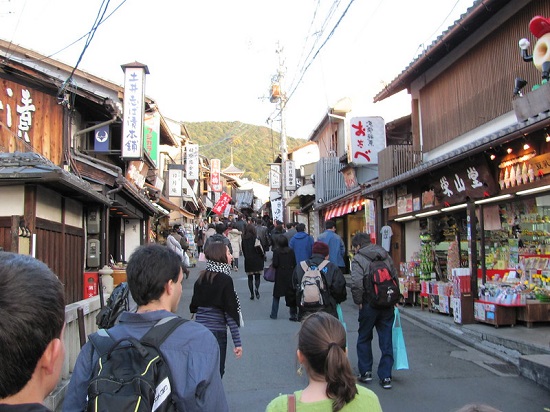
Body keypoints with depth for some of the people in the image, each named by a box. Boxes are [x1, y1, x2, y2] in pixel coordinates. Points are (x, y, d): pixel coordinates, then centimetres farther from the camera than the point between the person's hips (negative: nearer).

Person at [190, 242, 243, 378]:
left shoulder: (201, 278, 6)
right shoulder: (225, 280, -12)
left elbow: (193, 306, 12)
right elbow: (230, 314, -13)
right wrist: (237, 342, -11)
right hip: (216, 332, -6)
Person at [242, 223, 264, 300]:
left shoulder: (244, 239, 0)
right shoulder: (255, 238, -12)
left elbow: (243, 249, 5)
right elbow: (258, 248, -15)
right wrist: (263, 255, 0)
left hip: (247, 260, 3)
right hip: (256, 260, -3)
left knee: (250, 278, 9)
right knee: (257, 276, 6)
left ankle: (252, 293, 7)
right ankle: (257, 289, -19)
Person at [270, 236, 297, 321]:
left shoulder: (276, 251, -9)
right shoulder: (291, 251, -2)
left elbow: (275, 264, -13)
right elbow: (294, 263, -1)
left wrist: (272, 264, 7)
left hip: (280, 276, -2)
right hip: (290, 275, 2)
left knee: (277, 295, 9)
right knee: (291, 294, 6)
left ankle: (274, 314, 14)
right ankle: (293, 314, 5)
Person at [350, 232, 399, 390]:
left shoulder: (358, 259, -11)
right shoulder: (386, 256, 8)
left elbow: (356, 283, -22)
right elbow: (395, 277, 11)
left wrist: (358, 301, -9)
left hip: (369, 305, -5)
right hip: (388, 305, 5)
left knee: (364, 338, 14)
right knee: (386, 340, 9)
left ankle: (365, 372, 20)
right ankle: (386, 376, 12)